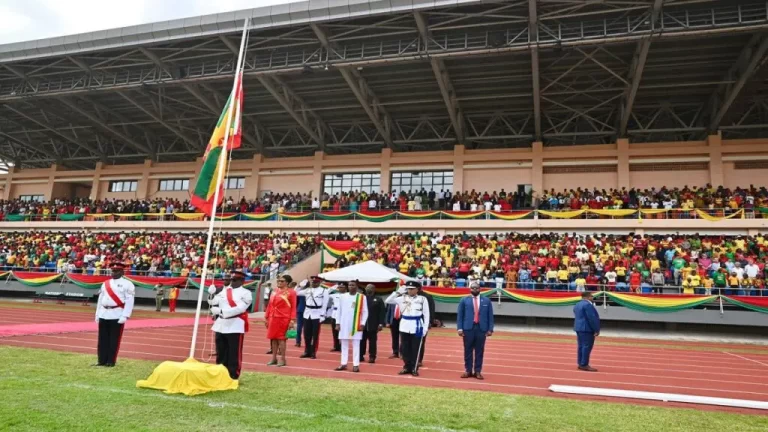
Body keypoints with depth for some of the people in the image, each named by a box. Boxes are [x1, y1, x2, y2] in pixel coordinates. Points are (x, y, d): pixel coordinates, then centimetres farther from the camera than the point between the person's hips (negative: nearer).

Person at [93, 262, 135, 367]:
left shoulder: (127, 284, -4)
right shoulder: (105, 284, 14)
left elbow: (129, 301, -11)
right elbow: (100, 300, 18)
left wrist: (125, 316, -18)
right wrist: (97, 314, 13)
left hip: (117, 316, -6)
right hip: (104, 315, 6)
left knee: (114, 340, 0)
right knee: (102, 339, 9)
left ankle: (111, 361, 8)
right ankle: (102, 360, 18)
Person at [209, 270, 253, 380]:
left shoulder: (246, 293, -4)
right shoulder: (223, 291, 14)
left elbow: (240, 308, -16)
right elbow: (213, 306, 14)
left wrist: (223, 312, -17)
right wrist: (218, 312, -8)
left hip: (236, 327, -6)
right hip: (221, 326, 6)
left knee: (234, 355, -2)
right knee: (220, 354, 13)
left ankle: (233, 377, 5)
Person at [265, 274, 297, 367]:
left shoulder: (291, 292, -4)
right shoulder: (274, 292, 14)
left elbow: (293, 307, -7)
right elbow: (269, 305, 16)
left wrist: (292, 320, -13)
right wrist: (266, 317, 13)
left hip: (284, 319, -6)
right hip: (273, 318, 6)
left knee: (281, 338, -3)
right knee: (273, 338, 9)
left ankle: (282, 359, 6)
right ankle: (274, 358, 19)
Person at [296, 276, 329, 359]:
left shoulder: (324, 291, -3)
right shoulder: (307, 290, 10)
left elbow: (324, 305, -6)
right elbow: (296, 292, 12)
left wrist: (322, 316, -11)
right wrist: (302, 284, 4)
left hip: (317, 315, -4)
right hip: (307, 314, 4)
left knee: (315, 335, 1)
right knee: (307, 334, 8)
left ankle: (313, 353, 9)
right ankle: (307, 351, 18)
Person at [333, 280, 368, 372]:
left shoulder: (362, 297, -2)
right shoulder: (342, 296, 6)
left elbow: (365, 312, -2)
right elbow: (339, 310, 9)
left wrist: (362, 324, -8)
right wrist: (337, 323, 4)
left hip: (356, 325, -3)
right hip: (344, 324, 3)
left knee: (356, 345, 0)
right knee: (344, 345, 8)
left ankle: (356, 365, 4)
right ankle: (343, 364, 16)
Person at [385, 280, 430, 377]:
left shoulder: (422, 299, -2)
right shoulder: (402, 298, 5)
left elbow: (426, 314, -1)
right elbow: (387, 301, 1)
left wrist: (425, 328, -6)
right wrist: (398, 292, -6)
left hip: (417, 327, -3)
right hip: (404, 327, 3)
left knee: (415, 349, 3)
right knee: (404, 348, 9)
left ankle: (414, 369, 14)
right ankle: (407, 367, 22)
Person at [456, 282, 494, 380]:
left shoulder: (486, 301, 8)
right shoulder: (464, 300, 6)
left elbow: (490, 316, 7)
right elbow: (459, 315, 4)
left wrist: (490, 329, 0)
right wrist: (460, 328, -6)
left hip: (481, 328, 1)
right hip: (468, 328, 0)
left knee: (479, 351, 4)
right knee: (468, 350, 4)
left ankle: (477, 371, 11)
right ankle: (468, 370, 13)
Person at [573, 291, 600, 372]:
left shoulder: (577, 305, 16)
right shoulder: (587, 305, -16)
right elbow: (592, 318, -18)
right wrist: (597, 330, -13)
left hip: (579, 328, 10)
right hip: (587, 329, -10)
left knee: (581, 346, 10)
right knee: (587, 346, -7)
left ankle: (580, 364, 13)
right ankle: (584, 365, -7)